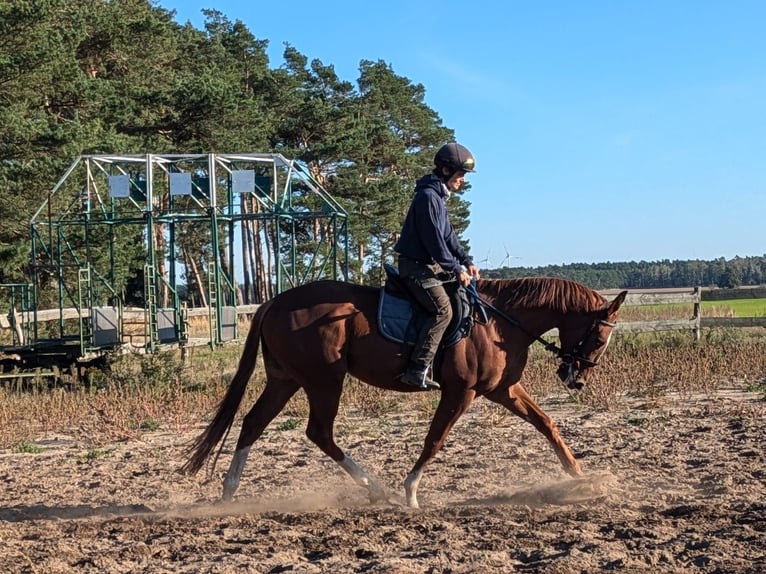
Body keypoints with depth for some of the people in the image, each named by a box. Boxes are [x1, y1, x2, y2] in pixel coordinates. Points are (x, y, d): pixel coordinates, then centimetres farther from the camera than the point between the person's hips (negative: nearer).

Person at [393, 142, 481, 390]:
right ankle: (417, 370, -27)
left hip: (432, 265, 11)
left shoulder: (439, 196, 15)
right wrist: (456, 269, -15)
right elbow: (434, 241, -21)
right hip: (417, 267, -11)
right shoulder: (428, 196, -17)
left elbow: (448, 236, 18)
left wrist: (466, 262, 8)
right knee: (442, 309, -23)